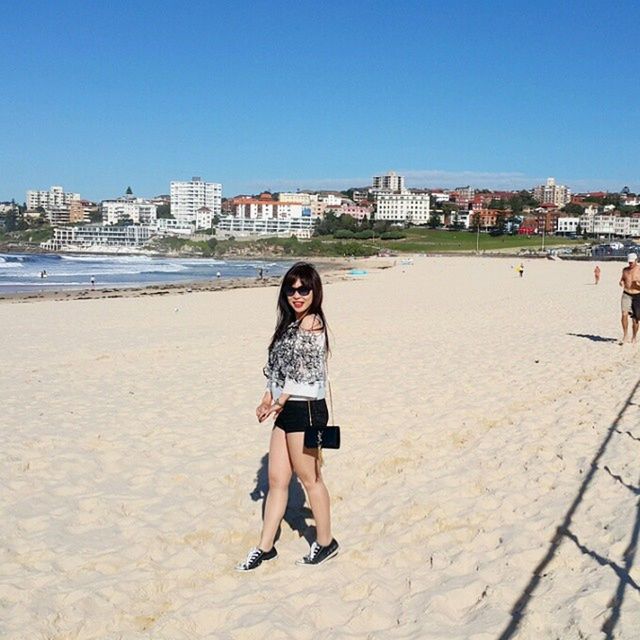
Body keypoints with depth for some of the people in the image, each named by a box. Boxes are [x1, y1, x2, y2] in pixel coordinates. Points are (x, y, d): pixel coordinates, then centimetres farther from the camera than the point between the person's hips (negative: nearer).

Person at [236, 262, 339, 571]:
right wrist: (269, 396, 6)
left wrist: (280, 401, -9)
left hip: (306, 409, -9)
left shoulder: (311, 322, -14)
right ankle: (265, 547, 20)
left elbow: (302, 369, -16)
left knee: (310, 478, 5)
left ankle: (326, 543, 22)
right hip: (288, 410, 9)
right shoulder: (291, 322, 15)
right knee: (276, 479, 12)